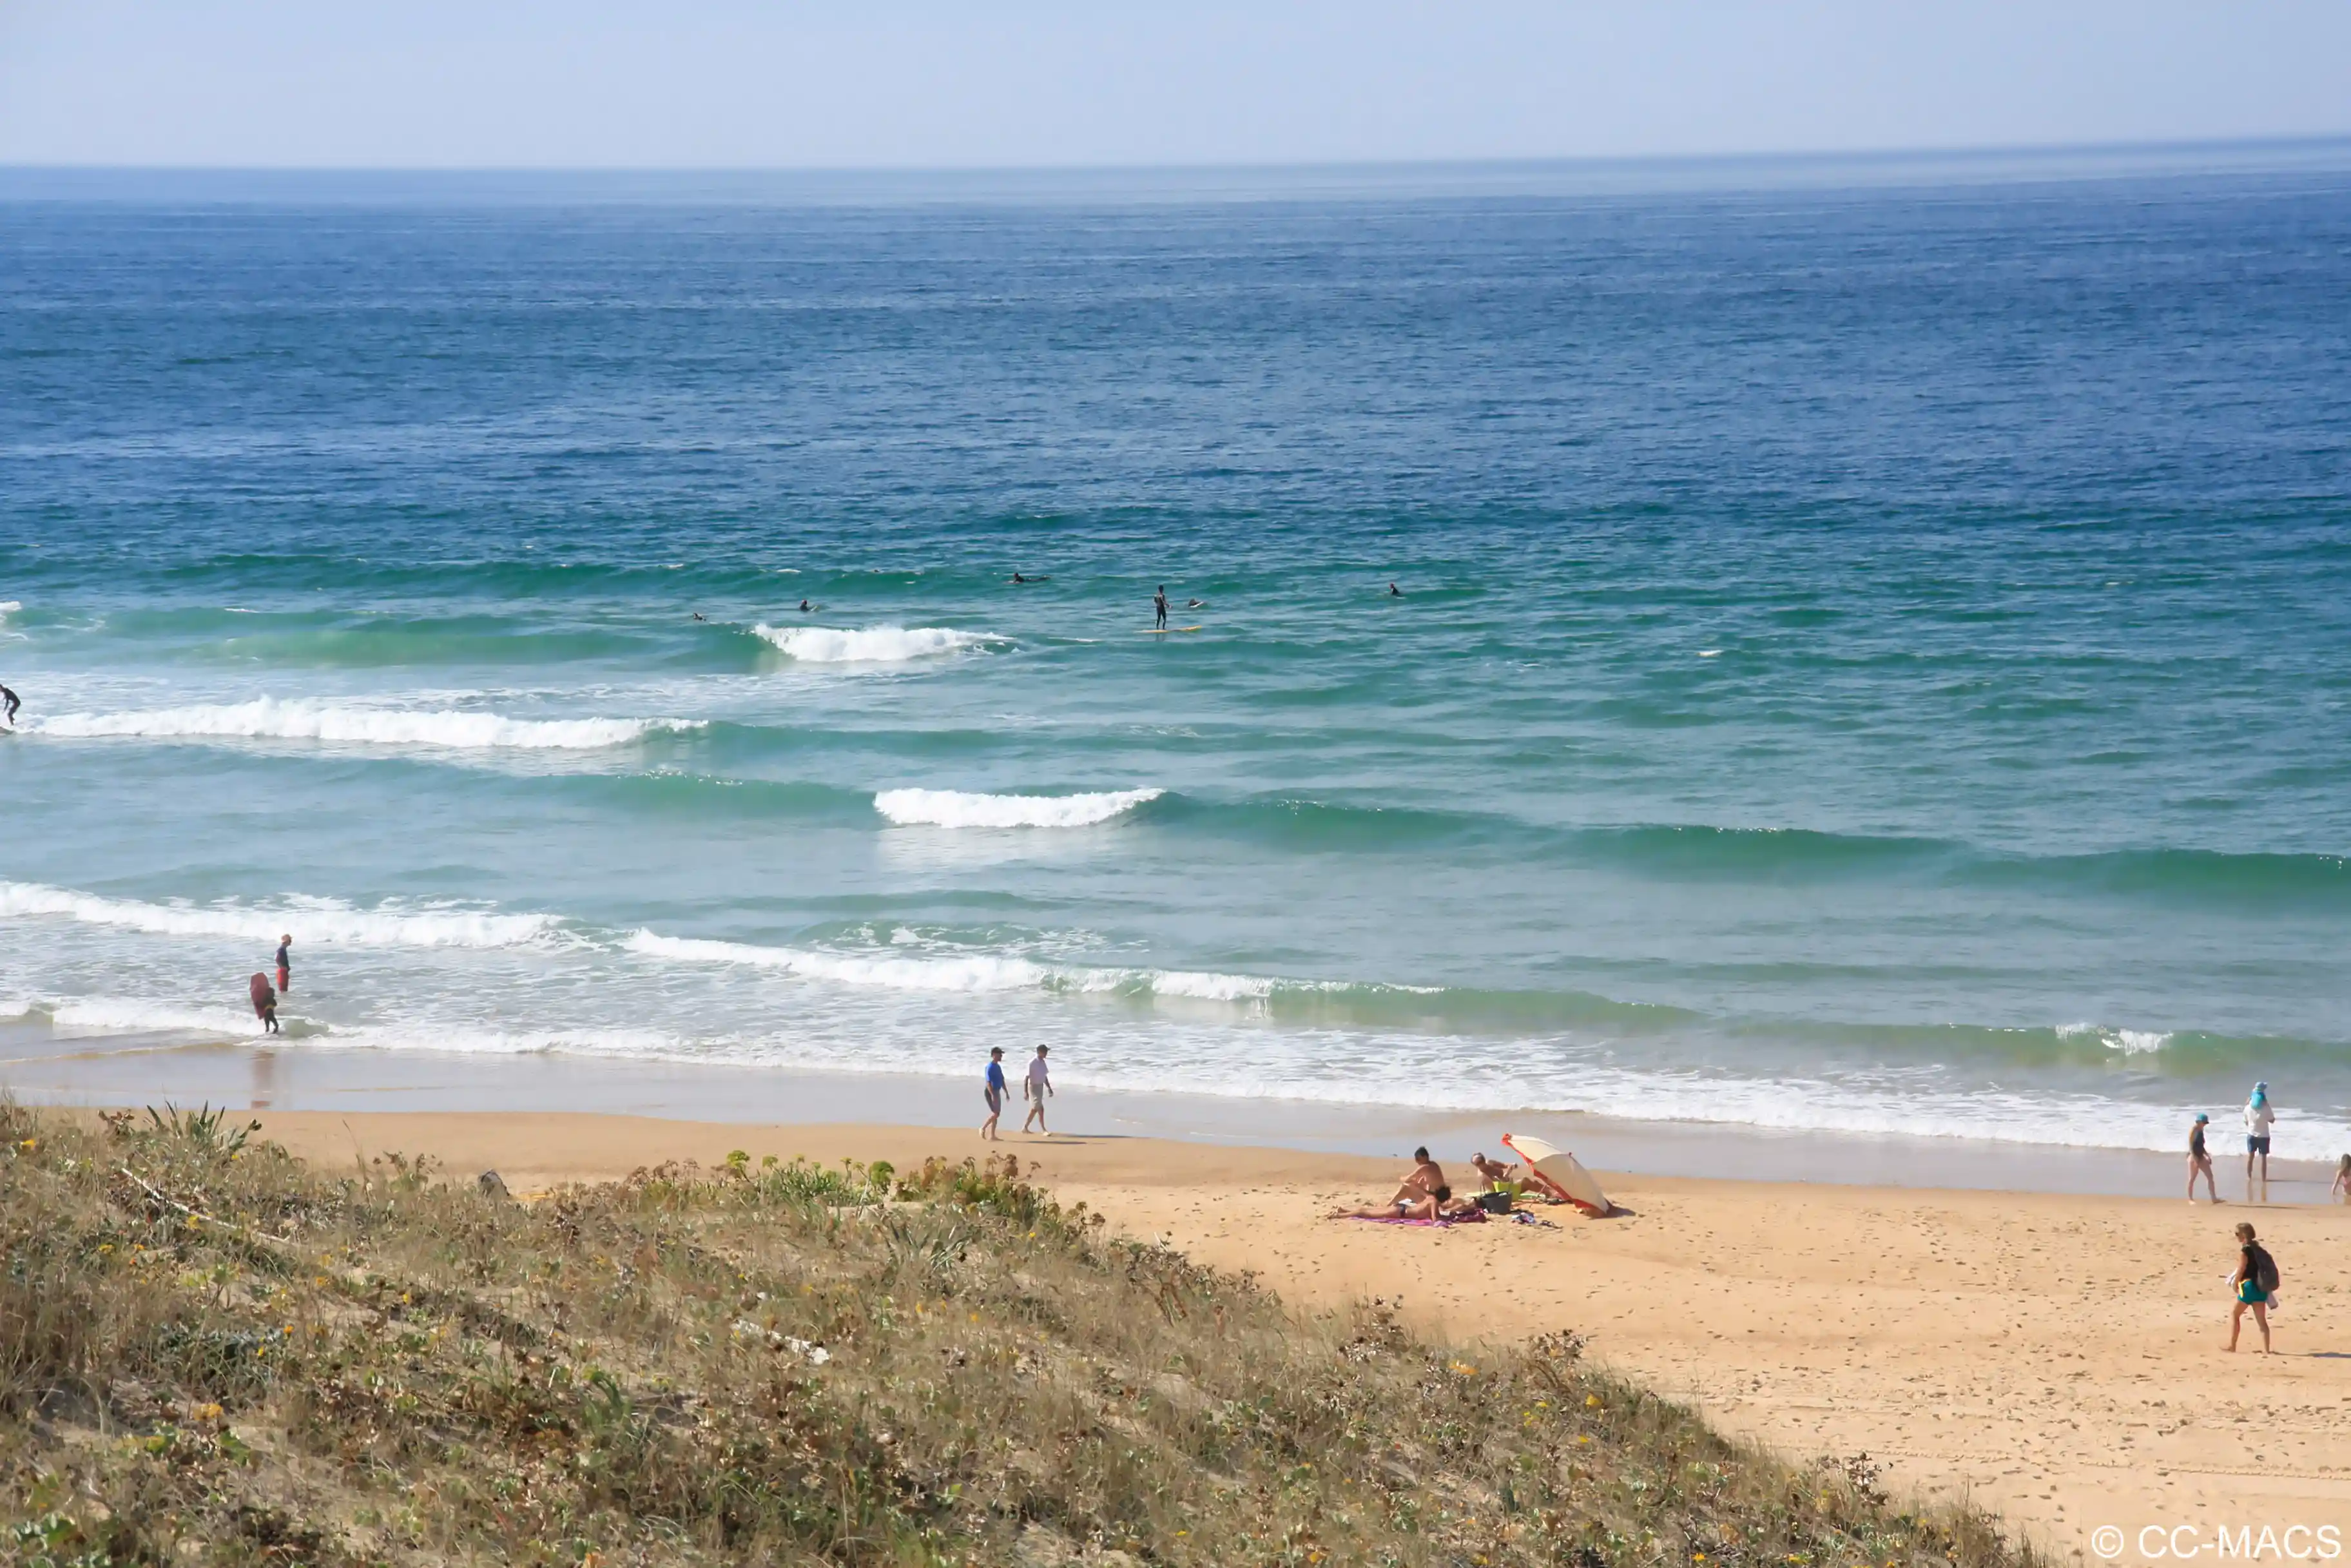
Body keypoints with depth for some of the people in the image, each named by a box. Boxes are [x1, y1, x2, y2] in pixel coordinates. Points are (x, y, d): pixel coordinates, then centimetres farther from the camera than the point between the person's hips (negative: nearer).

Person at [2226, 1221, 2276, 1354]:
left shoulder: (2244, 1250, -12)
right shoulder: (2258, 1248, 13)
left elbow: (2241, 1269, -14)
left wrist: (2235, 1283, -1)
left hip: (2249, 1285, -8)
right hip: (2261, 1287, 8)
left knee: (2234, 1313, 7)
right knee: (2261, 1319, 5)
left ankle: (2232, 1345, 6)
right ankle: (2266, 1349, 0)